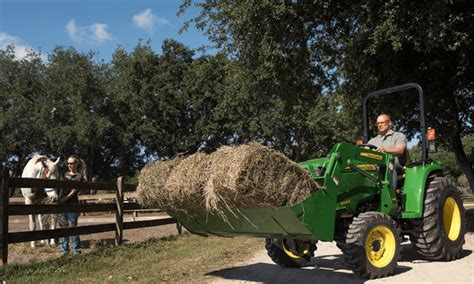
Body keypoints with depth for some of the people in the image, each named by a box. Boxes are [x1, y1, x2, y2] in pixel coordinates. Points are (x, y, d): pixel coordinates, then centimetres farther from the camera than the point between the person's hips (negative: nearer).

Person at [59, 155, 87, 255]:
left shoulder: (79, 177, -5)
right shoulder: (66, 174, 14)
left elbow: (73, 192, -14)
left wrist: (63, 200, -22)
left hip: (72, 205, -6)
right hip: (62, 205, 6)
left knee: (72, 227, -4)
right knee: (63, 227, 10)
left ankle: (76, 250, 5)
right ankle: (64, 250, 18)